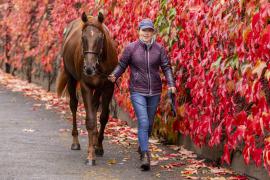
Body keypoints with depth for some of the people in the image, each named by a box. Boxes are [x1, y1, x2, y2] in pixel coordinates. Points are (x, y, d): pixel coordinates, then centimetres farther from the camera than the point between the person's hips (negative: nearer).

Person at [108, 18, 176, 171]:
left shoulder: (159, 49, 0)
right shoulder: (131, 48, -4)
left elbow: (166, 67, 0)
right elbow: (122, 65, 1)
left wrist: (171, 84, -12)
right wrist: (114, 75, -17)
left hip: (154, 92, 3)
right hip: (138, 91, -3)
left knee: (149, 124, 16)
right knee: (143, 123, -15)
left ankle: (142, 147, 39)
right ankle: (145, 155, -18)